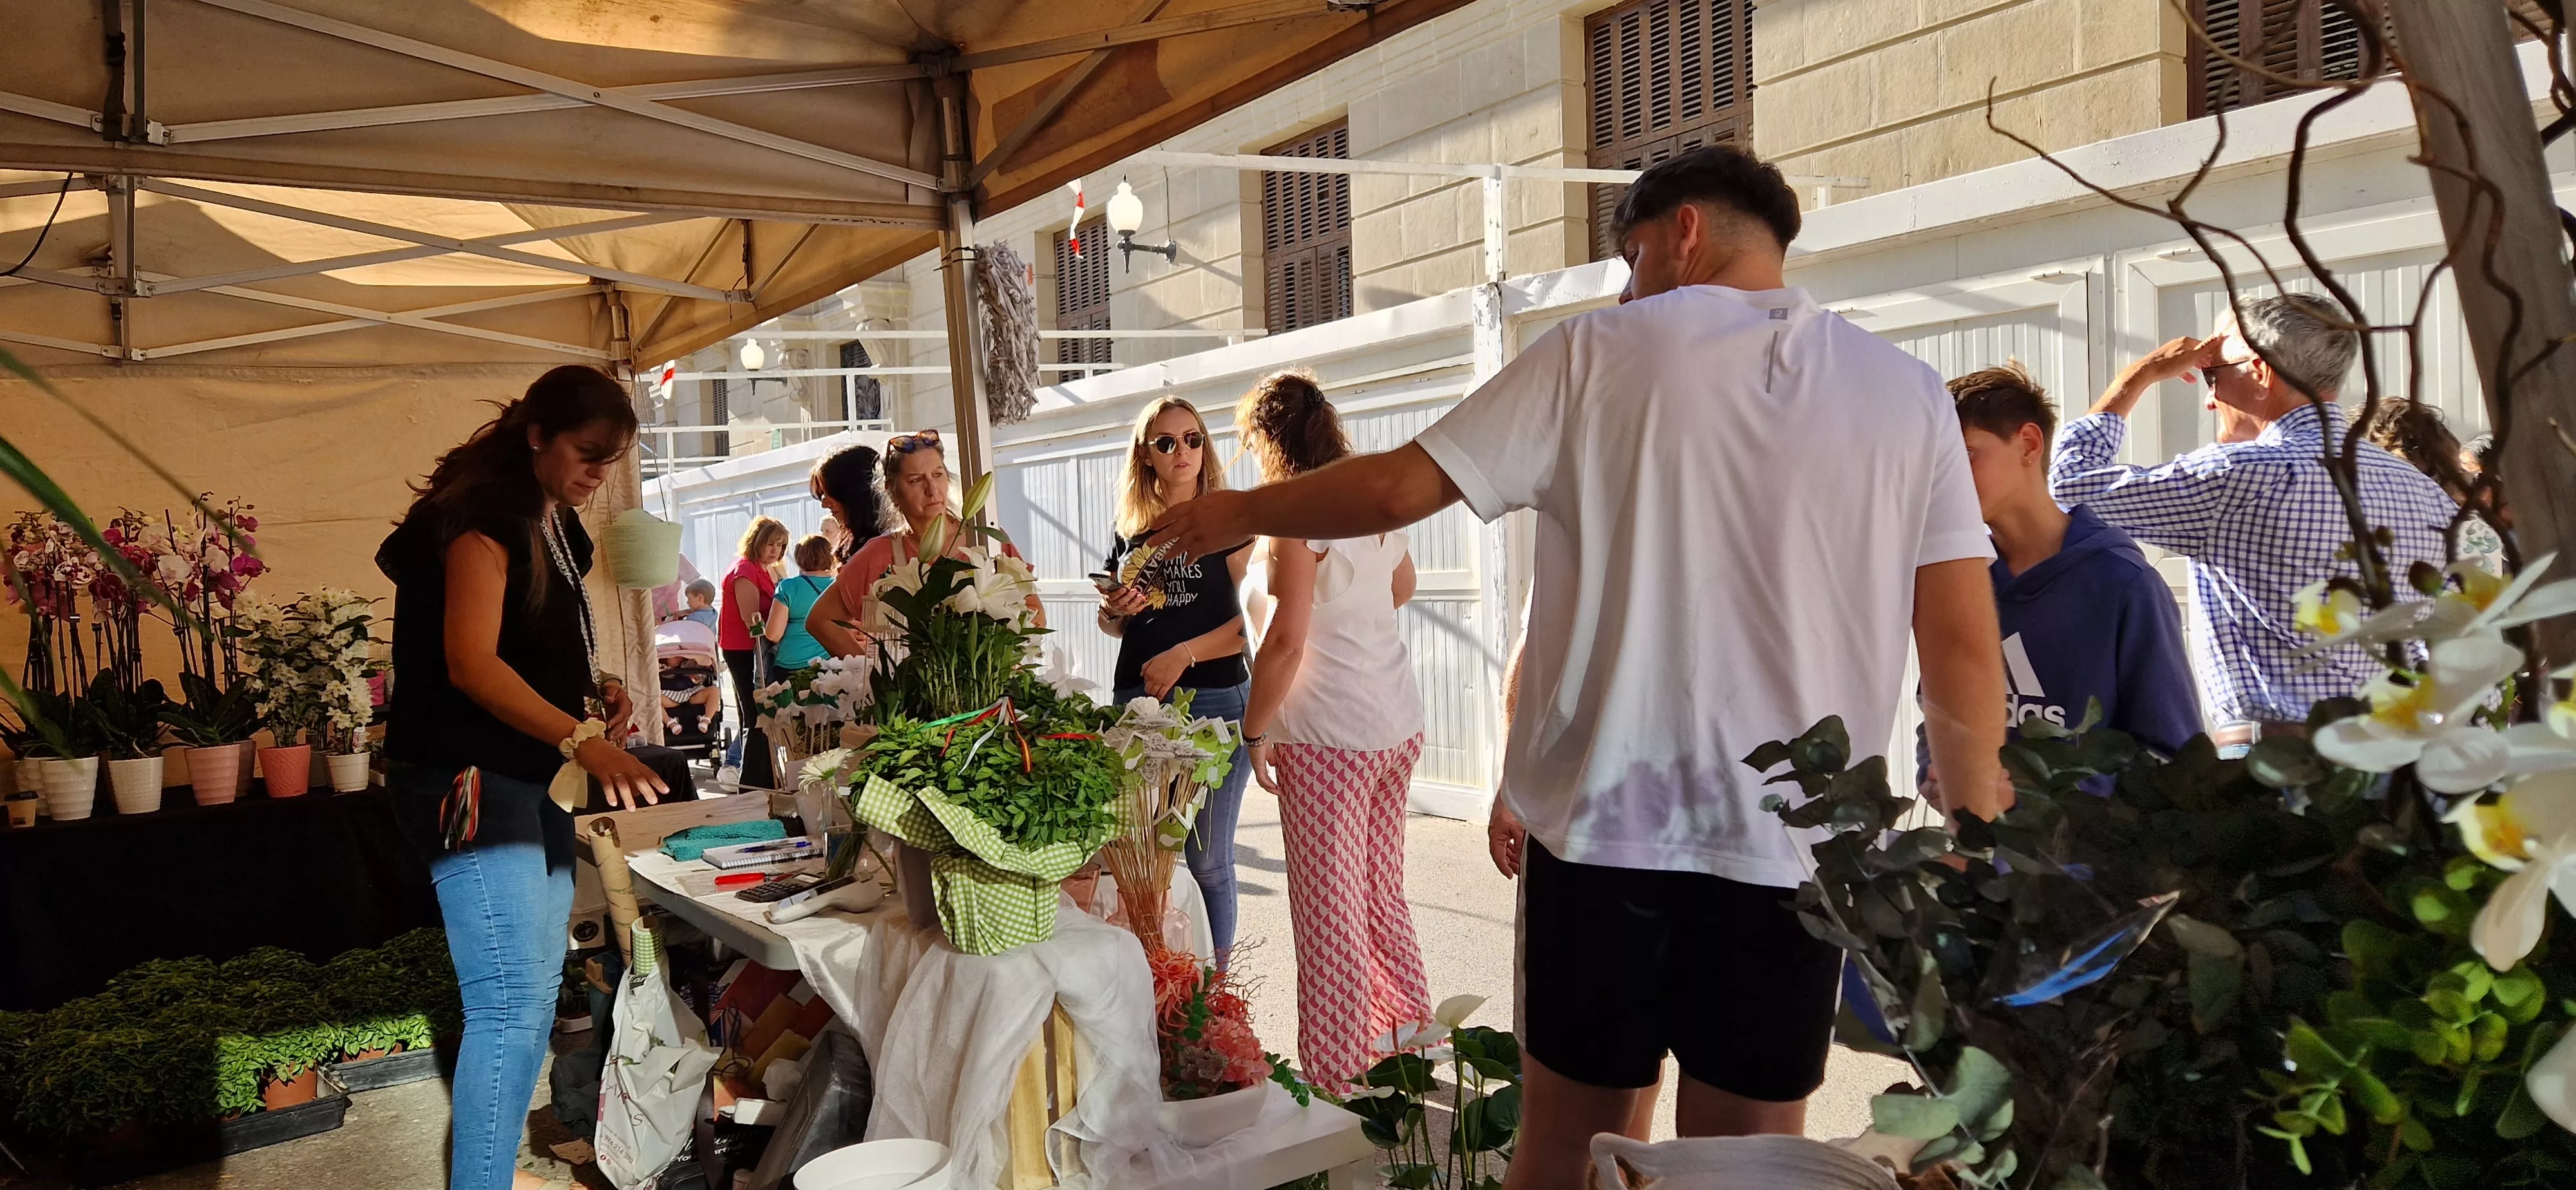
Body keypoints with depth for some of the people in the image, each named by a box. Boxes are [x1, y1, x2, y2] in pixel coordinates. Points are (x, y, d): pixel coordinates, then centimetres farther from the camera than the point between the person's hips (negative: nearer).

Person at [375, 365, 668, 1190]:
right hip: (470, 780, -10)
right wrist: (583, 739, -31)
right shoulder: (484, 515, -12)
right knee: (512, 1004, -16)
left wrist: (593, 695, 9)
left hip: (533, 781, 10)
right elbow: (471, 663, -22)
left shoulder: (555, 525, 17)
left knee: (534, 994, 12)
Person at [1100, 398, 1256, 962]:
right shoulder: (1131, 530, 13)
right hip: (1137, 699, 4)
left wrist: (1183, 654, -17)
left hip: (1213, 702, -4)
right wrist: (1114, 611, 0)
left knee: (1206, 860, 0)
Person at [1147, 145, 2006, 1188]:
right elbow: (1966, 649, 1)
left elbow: (1399, 488, -1)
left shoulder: (1601, 353, 0)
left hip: (1606, 818, -1)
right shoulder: (1907, 393, 5)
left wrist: (1239, 512, 15)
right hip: (1795, 841, 2)